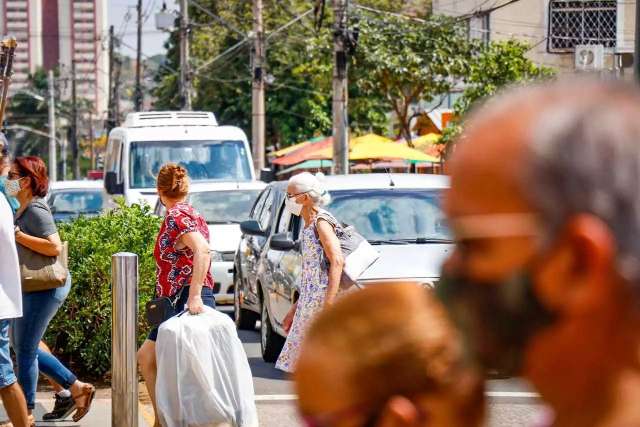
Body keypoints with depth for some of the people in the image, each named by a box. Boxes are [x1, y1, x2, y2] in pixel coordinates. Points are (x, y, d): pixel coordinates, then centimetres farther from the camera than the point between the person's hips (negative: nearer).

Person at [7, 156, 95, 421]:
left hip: (45, 288, -10)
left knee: (25, 349, -3)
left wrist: (17, 235, -25)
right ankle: (77, 389, 22)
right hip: (33, 287, 10)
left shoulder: (36, 210, -18)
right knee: (24, 347, 16)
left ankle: (26, 413, 8)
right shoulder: (23, 210, 11)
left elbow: (54, 247, -29)